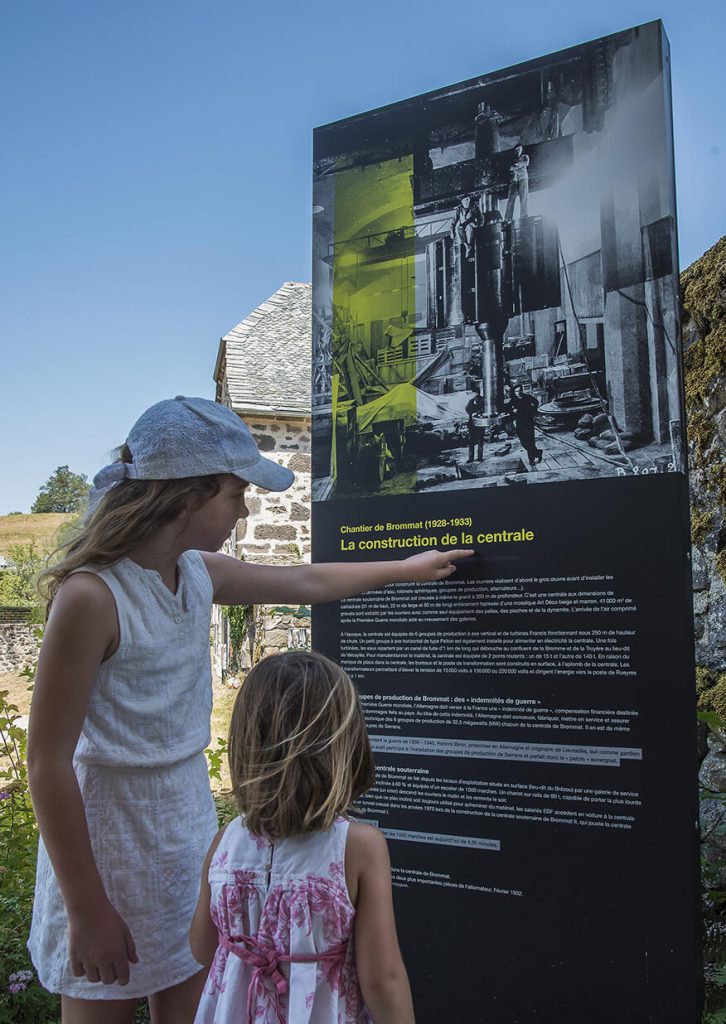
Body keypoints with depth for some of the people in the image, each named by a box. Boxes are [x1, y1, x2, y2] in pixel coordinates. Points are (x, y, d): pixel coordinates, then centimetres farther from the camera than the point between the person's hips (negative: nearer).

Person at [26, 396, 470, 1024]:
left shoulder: (198, 574, -2)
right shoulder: (91, 595, -24)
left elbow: (308, 582, 14)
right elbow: (48, 764, -20)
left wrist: (406, 568, 23)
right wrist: (86, 910, -15)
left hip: (191, 824, 7)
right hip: (107, 837, -6)